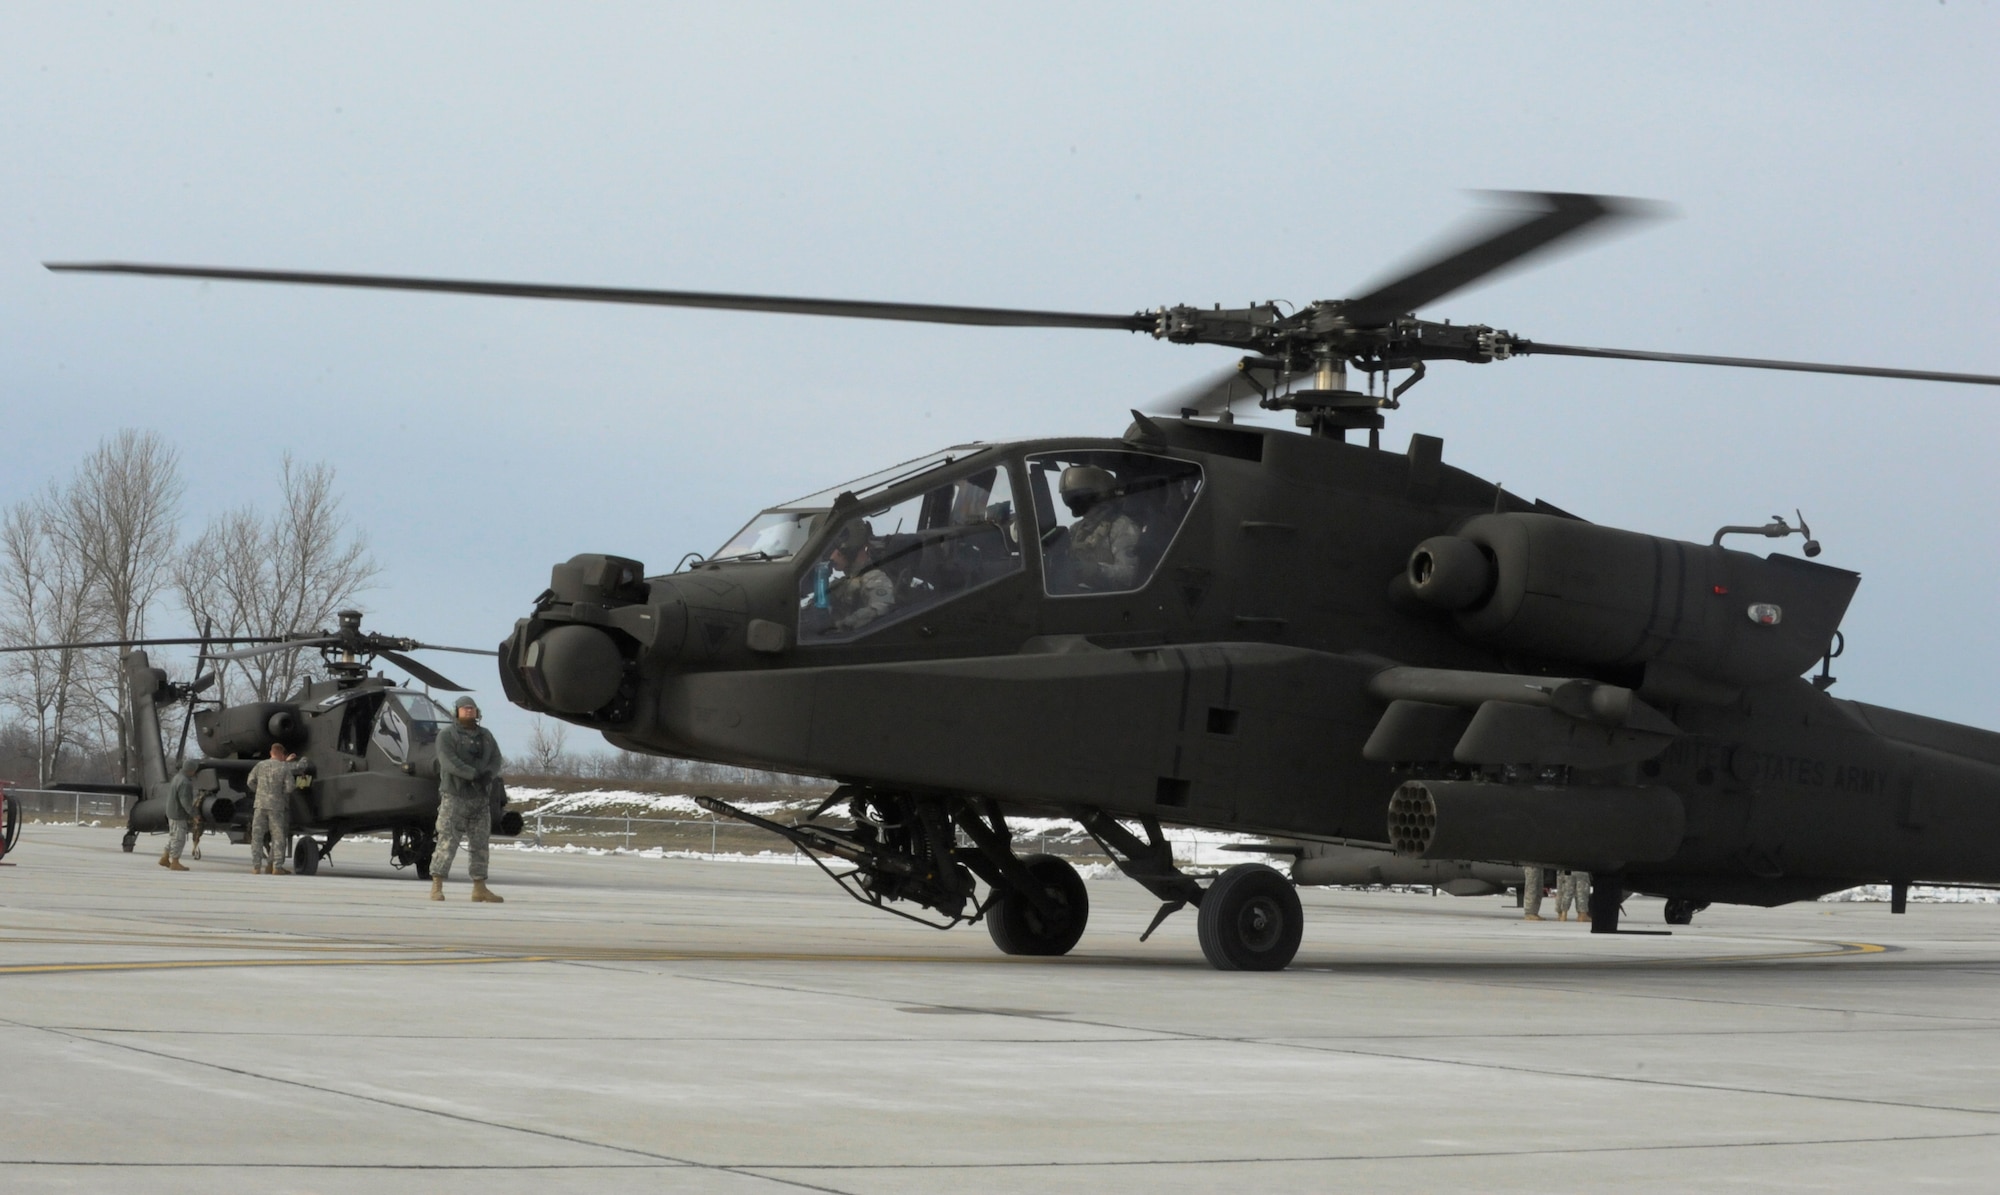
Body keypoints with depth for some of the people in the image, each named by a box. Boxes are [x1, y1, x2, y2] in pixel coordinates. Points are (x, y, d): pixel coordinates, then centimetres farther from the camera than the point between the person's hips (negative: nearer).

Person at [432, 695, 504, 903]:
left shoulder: (486, 735, 17)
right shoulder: (447, 735, -1)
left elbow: (496, 759, 6)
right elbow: (449, 762, -16)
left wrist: (489, 774, -16)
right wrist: (475, 774, -24)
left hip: (480, 798, 6)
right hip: (454, 795, -6)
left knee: (479, 843, 8)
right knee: (447, 841, -12)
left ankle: (480, 888, 14)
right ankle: (437, 887, -12)